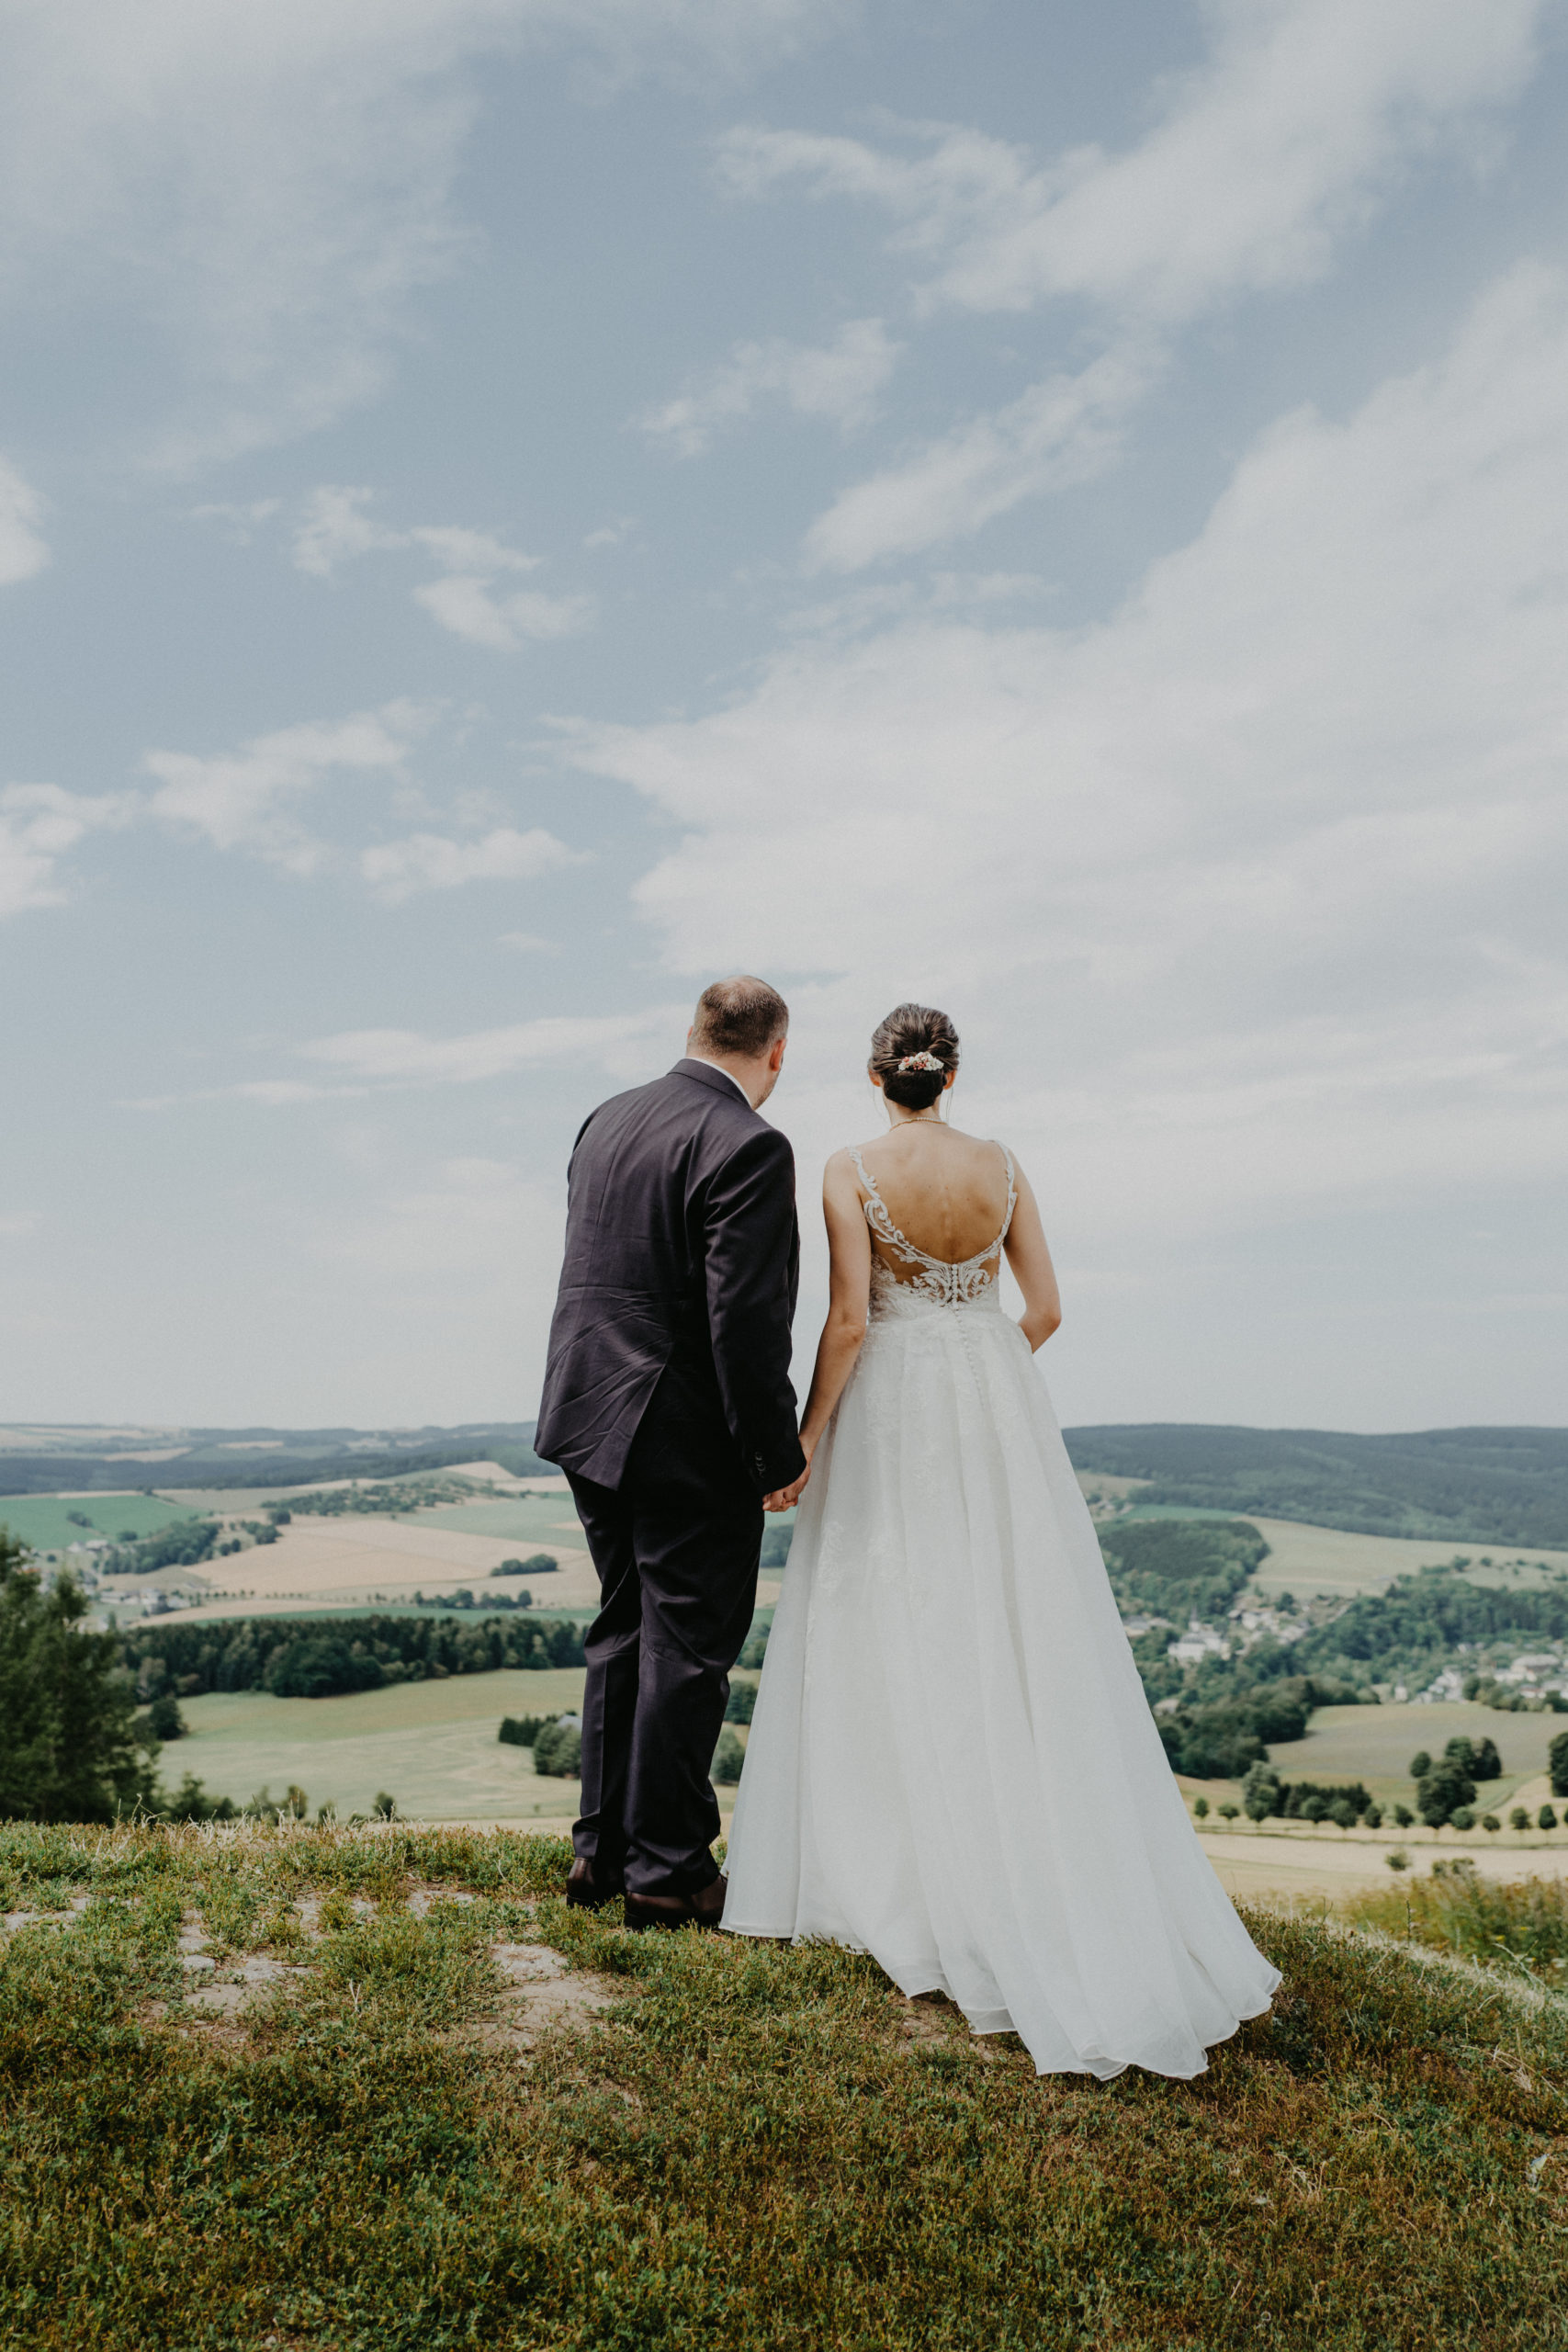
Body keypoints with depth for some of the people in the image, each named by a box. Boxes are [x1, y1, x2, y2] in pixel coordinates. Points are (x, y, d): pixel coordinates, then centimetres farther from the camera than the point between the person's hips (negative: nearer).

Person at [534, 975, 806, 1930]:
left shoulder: (608, 1120, 8)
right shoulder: (749, 1147, -17)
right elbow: (745, 1318, -22)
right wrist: (780, 1454, -13)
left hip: (593, 1419, 8)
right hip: (689, 1437, -8)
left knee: (627, 1632, 19)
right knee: (687, 1649, 5)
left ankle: (603, 1848, 28)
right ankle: (667, 1869, 17)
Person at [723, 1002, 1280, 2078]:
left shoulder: (853, 1171, -10)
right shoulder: (1003, 1166, 0)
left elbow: (849, 1321, -14)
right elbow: (1045, 1310, 1)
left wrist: (808, 1433, -5)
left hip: (892, 1410, -3)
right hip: (1000, 1408, 3)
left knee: (894, 1639, 7)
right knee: (1024, 1643, 10)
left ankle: (922, 1874, 13)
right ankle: (1077, 1888, 16)